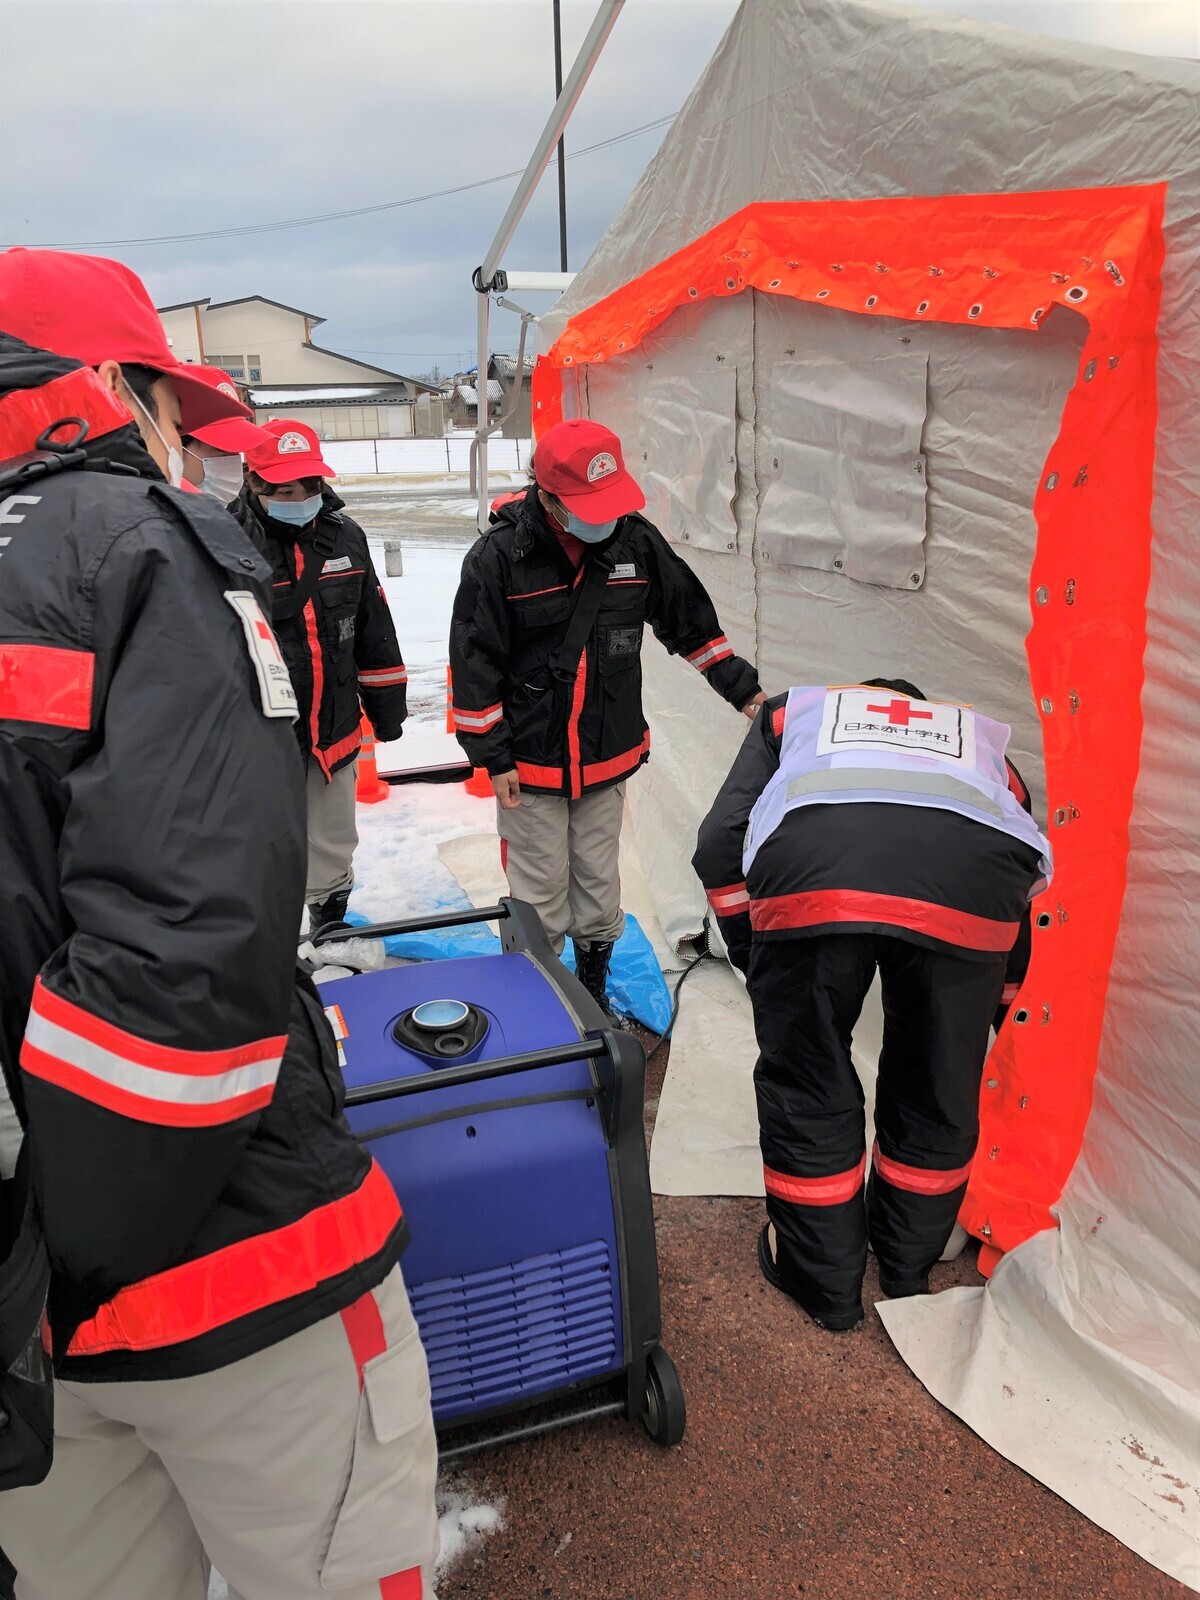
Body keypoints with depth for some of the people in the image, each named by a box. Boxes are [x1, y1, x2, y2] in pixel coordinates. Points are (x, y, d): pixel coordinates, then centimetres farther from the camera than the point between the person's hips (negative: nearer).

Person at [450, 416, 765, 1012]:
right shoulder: (499, 556, -14)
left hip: (609, 758, 4)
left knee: (599, 885, 16)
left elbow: (691, 621, 9)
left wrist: (745, 690, 7)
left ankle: (593, 992, 36)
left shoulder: (637, 541, -3)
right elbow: (474, 660, -10)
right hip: (529, 764, -3)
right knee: (540, 895, 6)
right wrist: (493, 757, -9)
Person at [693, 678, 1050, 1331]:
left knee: (806, 1086, 20)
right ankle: (908, 1269, 47)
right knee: (938, 1089, 25)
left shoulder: (795, 708, 40)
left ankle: (822, 1281, 39)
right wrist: (996, 1013, 57)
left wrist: (756, 961, 33)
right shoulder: (984, 739, 44)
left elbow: (719, 846, 23)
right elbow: (1024, 887, 44)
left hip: (810, 866, -1)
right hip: (971, 886, 2)